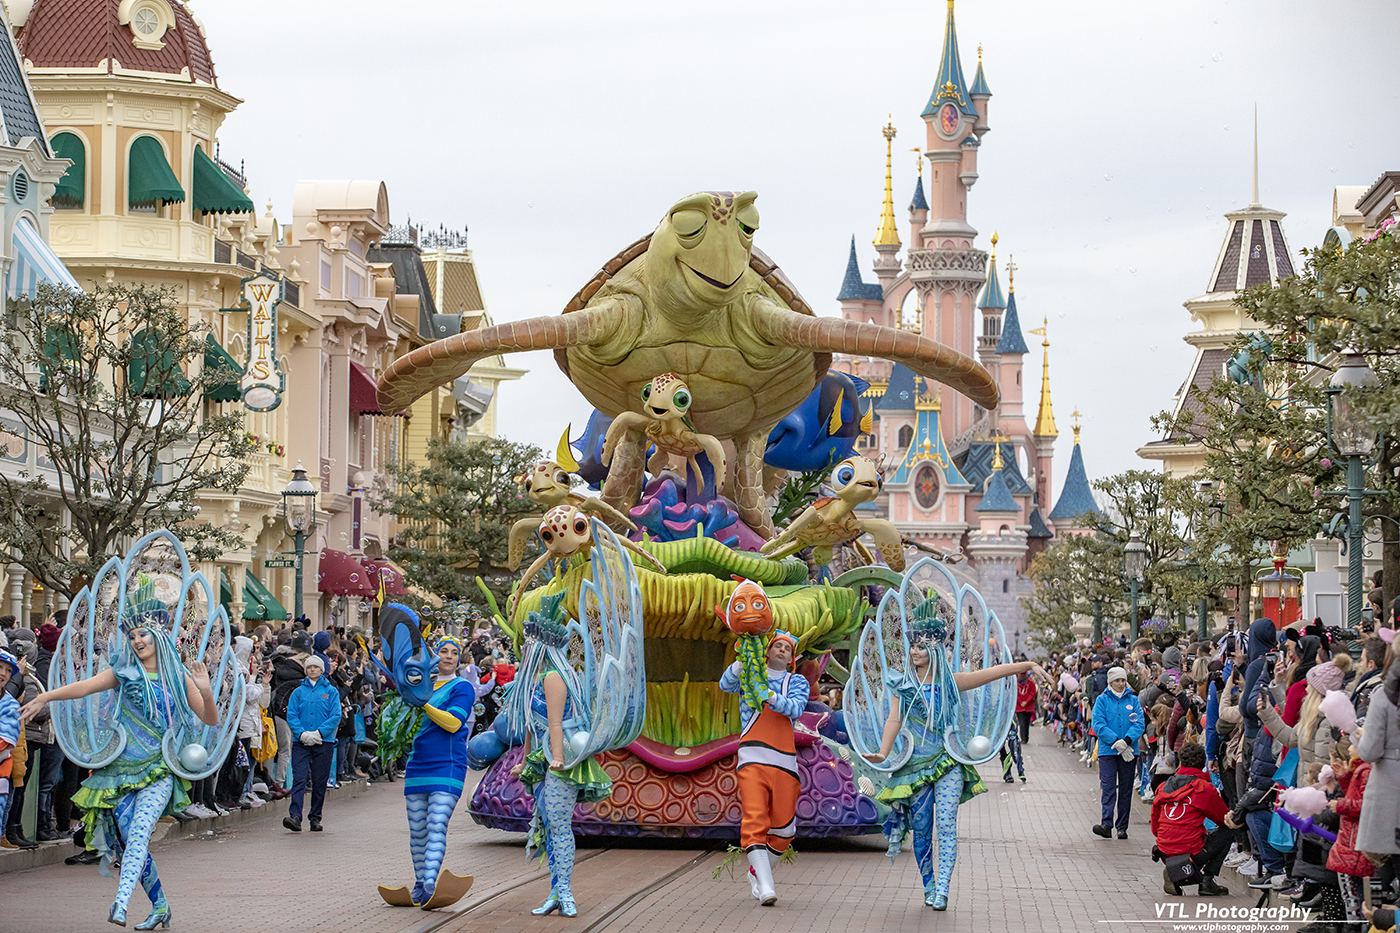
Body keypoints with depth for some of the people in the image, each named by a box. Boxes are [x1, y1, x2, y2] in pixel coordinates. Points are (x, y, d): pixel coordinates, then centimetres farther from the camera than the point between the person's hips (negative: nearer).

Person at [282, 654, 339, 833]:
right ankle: (295, 816, -21)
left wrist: (319, 733, -13)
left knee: (320, 781, 3)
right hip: (301, 743, 0)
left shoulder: (331, 691, 8)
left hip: (324, 742, 0)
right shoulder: (298, 692, 12)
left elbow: (335, 716, -1)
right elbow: (291, 716, 4)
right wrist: (302, 733, -13)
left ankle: (315, 817, 13)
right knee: (299, 779, -12)